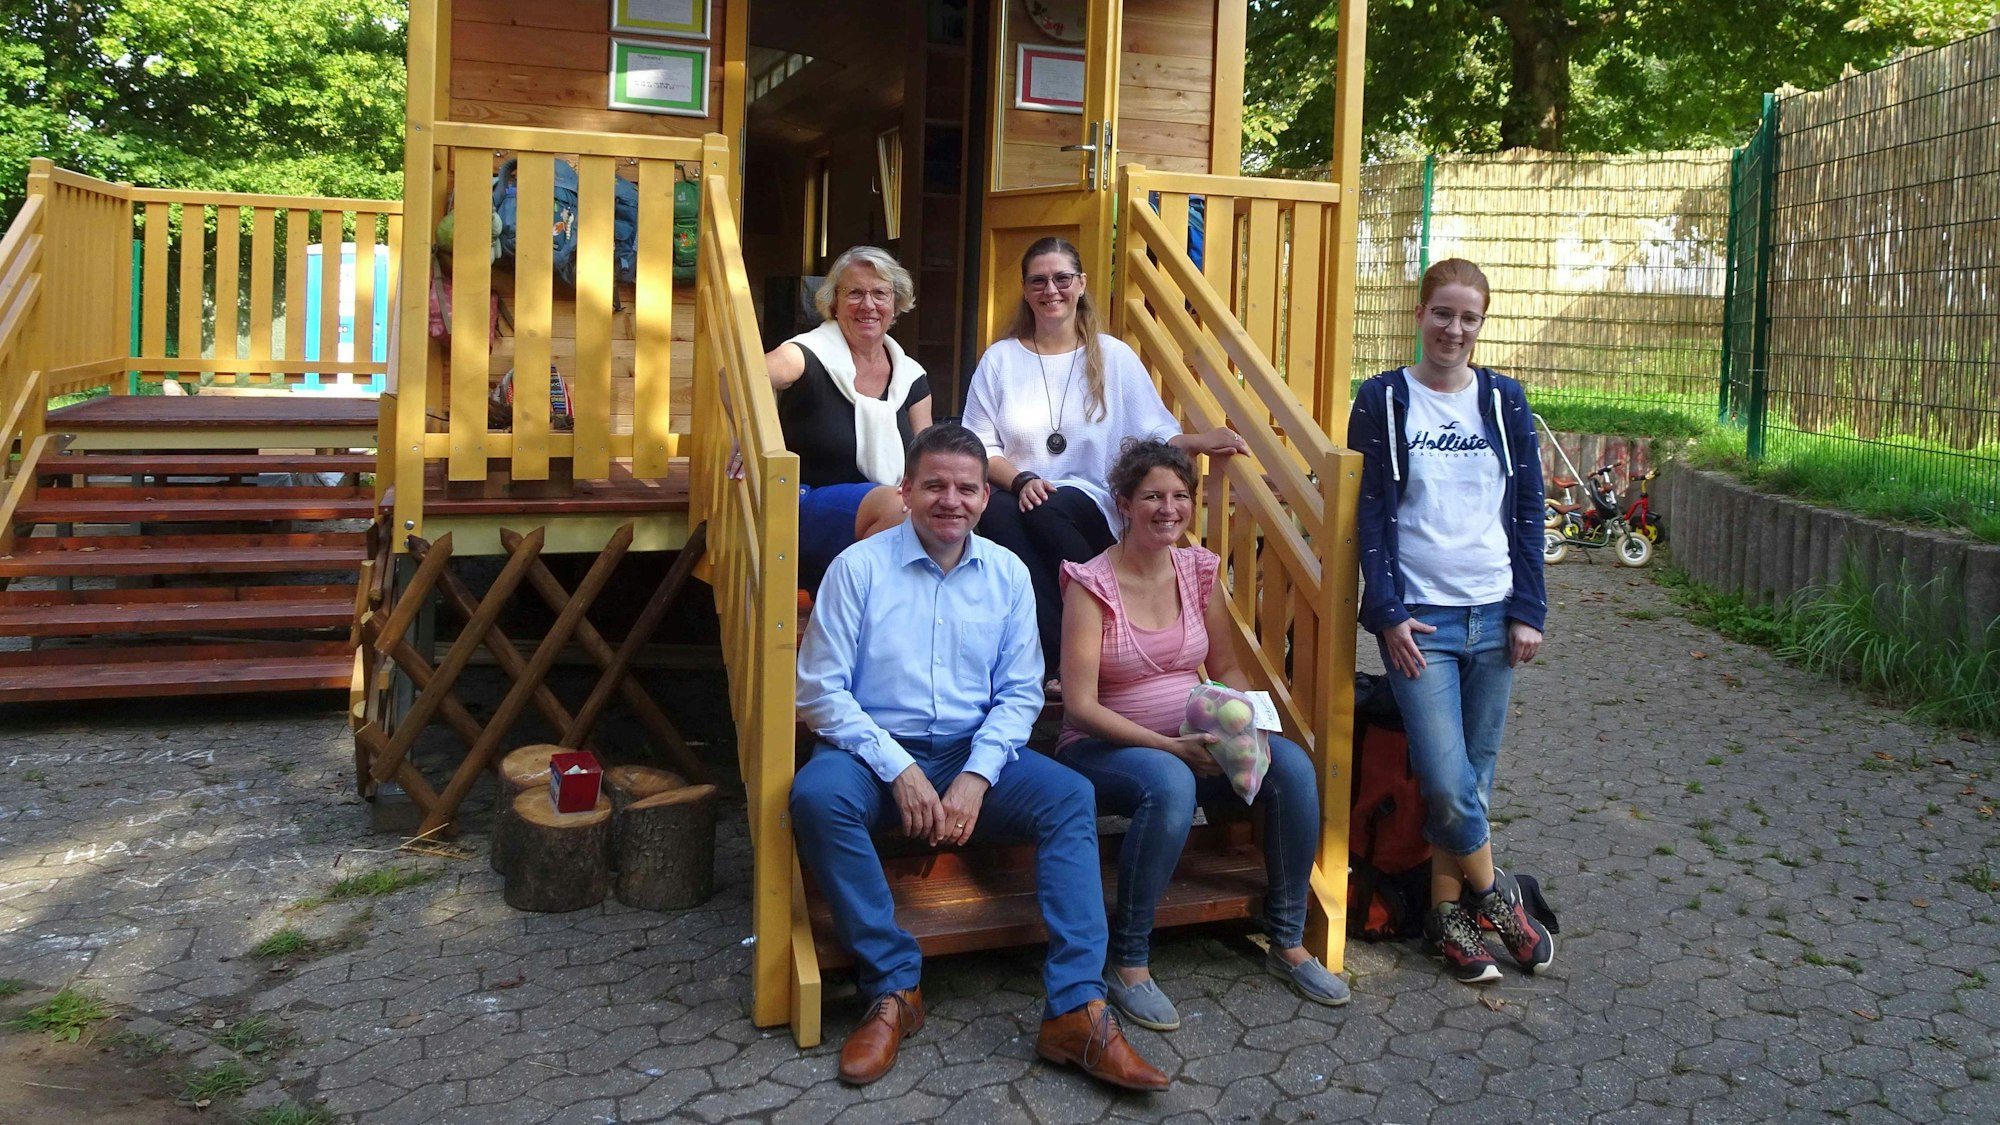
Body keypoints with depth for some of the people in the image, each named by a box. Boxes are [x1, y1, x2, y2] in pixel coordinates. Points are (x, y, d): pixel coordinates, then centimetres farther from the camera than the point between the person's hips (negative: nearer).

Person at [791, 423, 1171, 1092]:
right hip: (877, 751, -2)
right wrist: (899, 769, -17)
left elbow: (1020, 692, 4)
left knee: (1070, 796, -22)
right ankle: (893, 988, -20)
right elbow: (821, 690, -8)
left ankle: (1074, 1012, -24)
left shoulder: (1007, 574, 6)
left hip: (976, 755, 3)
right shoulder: (859, 567, -4)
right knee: (816, 796, -33)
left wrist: (976, 775, -13)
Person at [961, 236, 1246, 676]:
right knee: (998, 514, -35)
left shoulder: (1114, 357, 11)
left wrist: (1198, 442, -15)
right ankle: (1057, 652, -30)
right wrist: (1021, 481, -11)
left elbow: (1154, 435, 5)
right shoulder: (1000, 360, 13)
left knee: (1045, 511, -35)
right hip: (1017, 498, 1)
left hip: (1091, 507, -1)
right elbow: (981, 448, 8)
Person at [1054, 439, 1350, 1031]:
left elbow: (1225, 667, 13)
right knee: (1170, 784, -39)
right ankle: (1127, 964, -22)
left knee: (1292, 765, -21)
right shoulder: (1092, 584, -12)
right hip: (1104, 746, -5)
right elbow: (1080, 705, -16)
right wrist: (1170, 746, -25)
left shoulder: (1198, 569, 4)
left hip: (1194, 741, 5)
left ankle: (1288, 943, -4)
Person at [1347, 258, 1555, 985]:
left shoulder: (1504, 401, 7)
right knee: (1447, 781, -9)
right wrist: (1387, 613, -9)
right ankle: (1495, 895, 15)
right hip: (1420, 617, -3)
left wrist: (1528, 611, 1)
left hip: (1493, 615, 3)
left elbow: (1527, 511, 8)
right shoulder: (1383, 400, -1)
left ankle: (1448, 910, 21)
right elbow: (1370, 516, -2)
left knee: (1474, 776, 7)